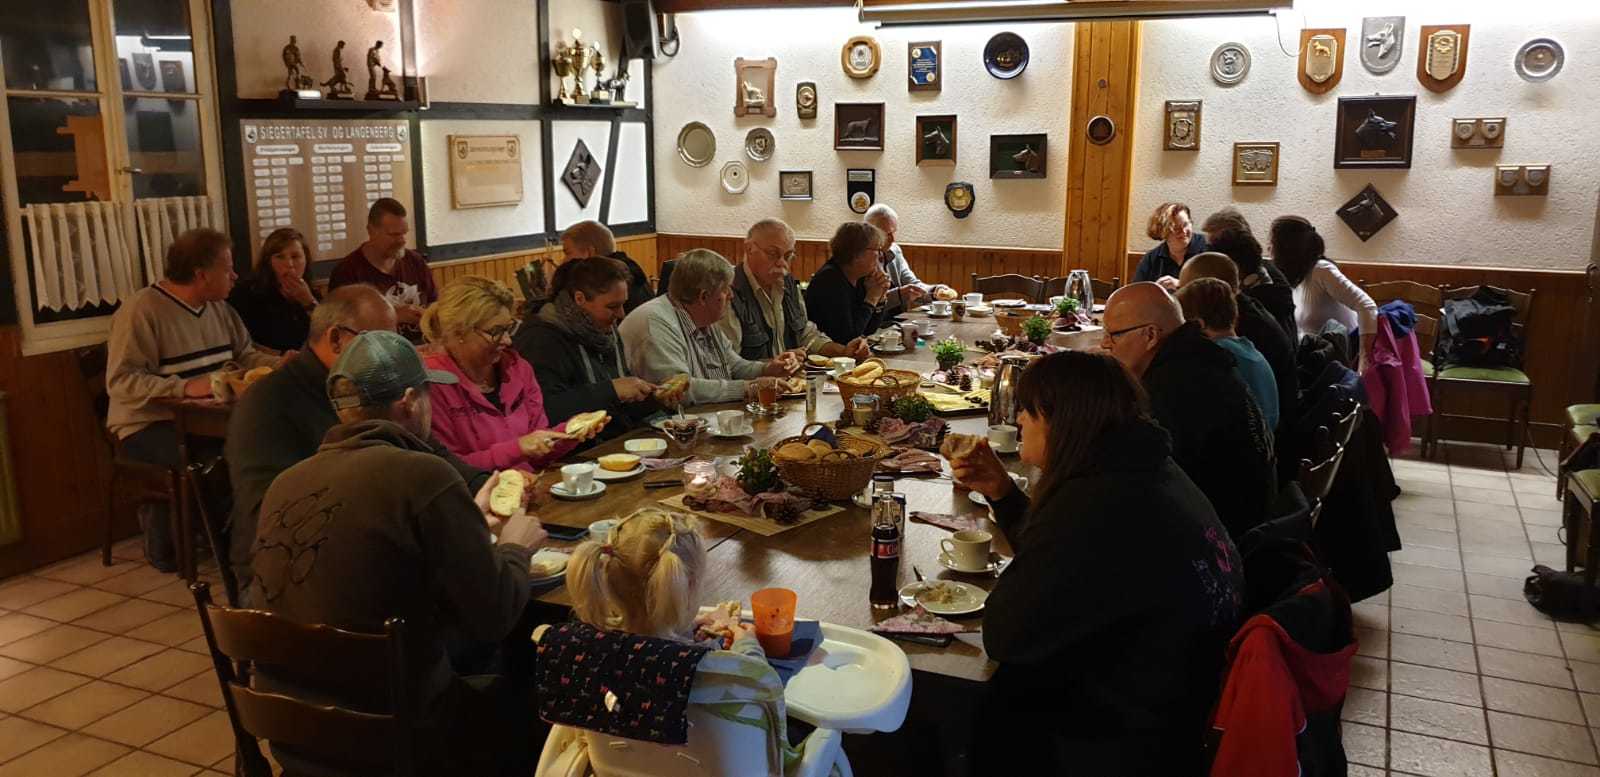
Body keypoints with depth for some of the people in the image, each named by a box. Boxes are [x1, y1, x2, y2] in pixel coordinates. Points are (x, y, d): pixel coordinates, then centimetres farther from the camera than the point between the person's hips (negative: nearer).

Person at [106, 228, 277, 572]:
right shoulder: (141, 310, -14)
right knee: (209, 459, -33)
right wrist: (184, 388, -31)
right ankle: (166, 546, -6)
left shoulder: (218, 307, 11)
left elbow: (245, 354, 17)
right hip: (148, 425, -7)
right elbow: (121, 381, -21)